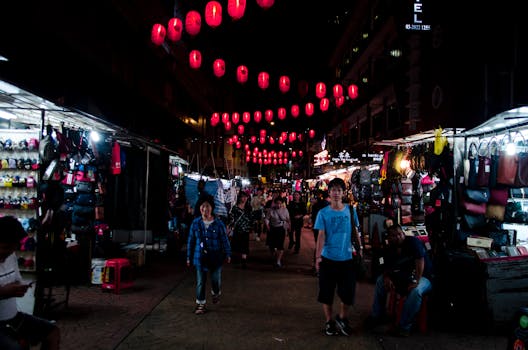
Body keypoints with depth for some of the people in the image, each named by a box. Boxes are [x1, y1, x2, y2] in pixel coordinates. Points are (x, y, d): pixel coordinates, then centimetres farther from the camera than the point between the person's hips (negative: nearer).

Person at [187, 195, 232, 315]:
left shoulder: (218, 223, -7)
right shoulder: (195, 223, -3)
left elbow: (225, 239, 0)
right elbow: (191, 241, 5)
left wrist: (228, 254, 1)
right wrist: (189, 257, 8)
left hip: (215, 257, -1)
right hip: (200, 257, 1)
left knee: (216, 280, 10)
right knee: (200, 282, 4)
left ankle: (216, 293, 43)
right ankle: (200, 303, 20)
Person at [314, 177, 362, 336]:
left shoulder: (351, 210, 1)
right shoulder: (323, 213, -4)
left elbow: (355, 232, 8)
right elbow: (321, 235, -7)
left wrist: (360, 250, 7)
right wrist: (317, 256, -13)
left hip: (346, 258, 2)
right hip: (328, 258, -1)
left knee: (348, 292, 6)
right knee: (326, 292, 7)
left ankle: (342, 318, 31)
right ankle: (329, 321, 26)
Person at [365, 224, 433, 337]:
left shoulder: (414, 242, -17)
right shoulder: (390, 250, 1)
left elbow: (420, 262, -25)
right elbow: (387, 268, 5)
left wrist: (416, 281, -30)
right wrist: (386, 278, -18)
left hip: (423, 277, -6)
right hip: (403, 278, 7)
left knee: (416, 291, -37)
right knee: (380, 280, -3)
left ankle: (404, 326, -26)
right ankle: (376, 316, 6)